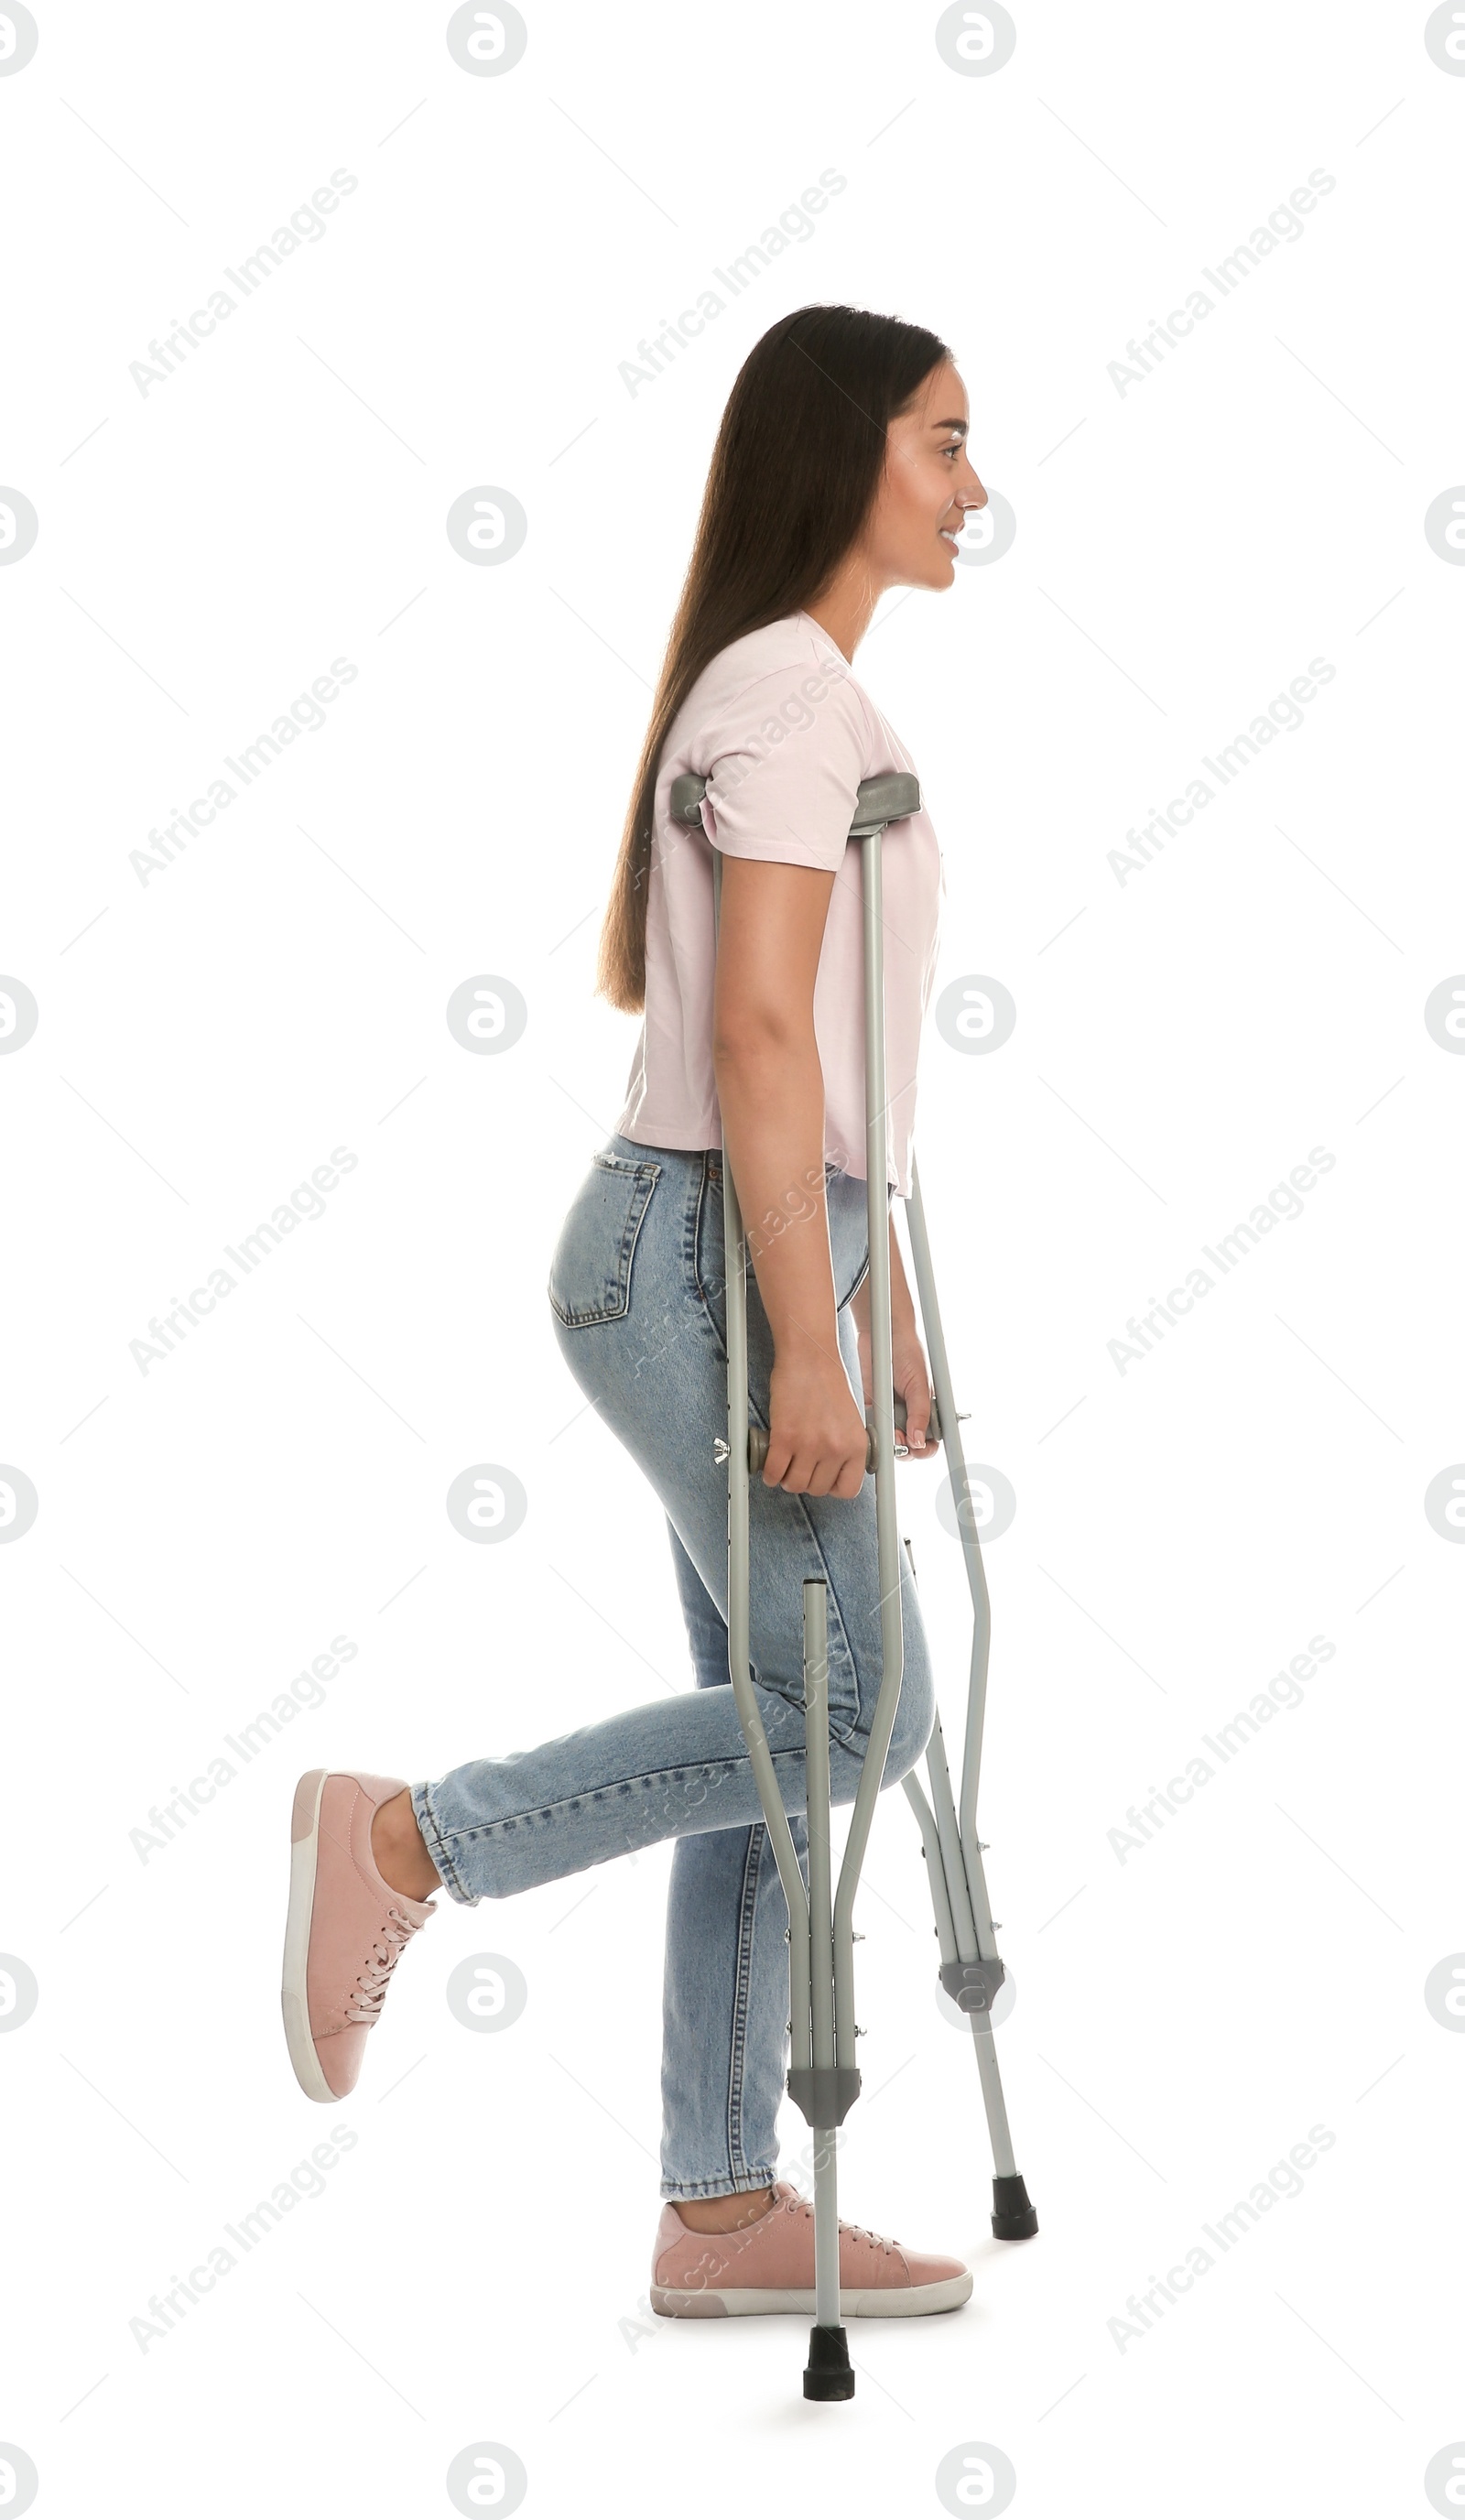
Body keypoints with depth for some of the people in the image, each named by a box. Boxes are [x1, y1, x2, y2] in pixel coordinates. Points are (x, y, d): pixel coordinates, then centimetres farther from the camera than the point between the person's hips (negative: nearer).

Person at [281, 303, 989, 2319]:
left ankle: (721, 2212, 15)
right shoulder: (787, 689, -12)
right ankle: (407, 1840, 2)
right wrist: (804, 1347, -22)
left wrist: (874, 1302, 21)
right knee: (852, 1712, -6)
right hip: (697, 1260, -10)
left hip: (751, 1248, 10)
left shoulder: (804, 695, 18)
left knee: (778, 1729, 9)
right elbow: (756, 1033, -20)